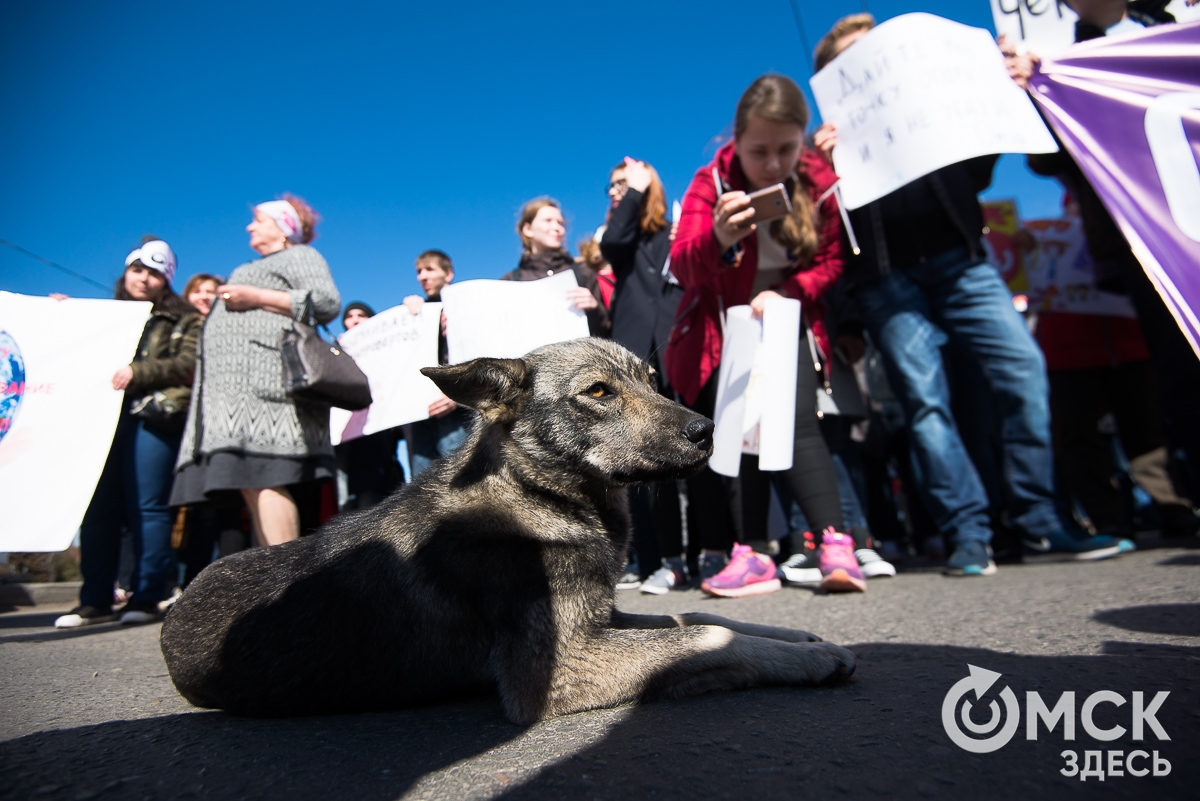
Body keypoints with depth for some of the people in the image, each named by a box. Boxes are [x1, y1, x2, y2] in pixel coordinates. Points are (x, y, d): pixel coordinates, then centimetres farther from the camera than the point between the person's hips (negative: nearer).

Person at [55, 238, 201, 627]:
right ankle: (95, 600, 7)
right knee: (97, 508, 1)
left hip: (152, 417, -5)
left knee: (148, 507, -6)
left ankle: (146, 597, -1)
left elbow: (189, 365, -4)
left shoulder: (184, 321, 11)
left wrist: (138, 372, -15)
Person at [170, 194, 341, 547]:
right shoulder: (250, 269, 37)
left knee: (262, 478, -21)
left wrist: (256, 297, -10)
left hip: (265, 375, -9)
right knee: (249, 481, -2)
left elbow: (328, 302, -8)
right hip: (237, 384, 9)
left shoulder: (299, 255, 11)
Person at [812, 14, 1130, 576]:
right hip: (885, 276, -3)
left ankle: (1038, 526, 0)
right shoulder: (825, 138, 15)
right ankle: (968, 535, -3)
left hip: (959, 260, 3)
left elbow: (976, 175, 22)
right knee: (925, 400, -10)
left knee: (1024, 370, -9)